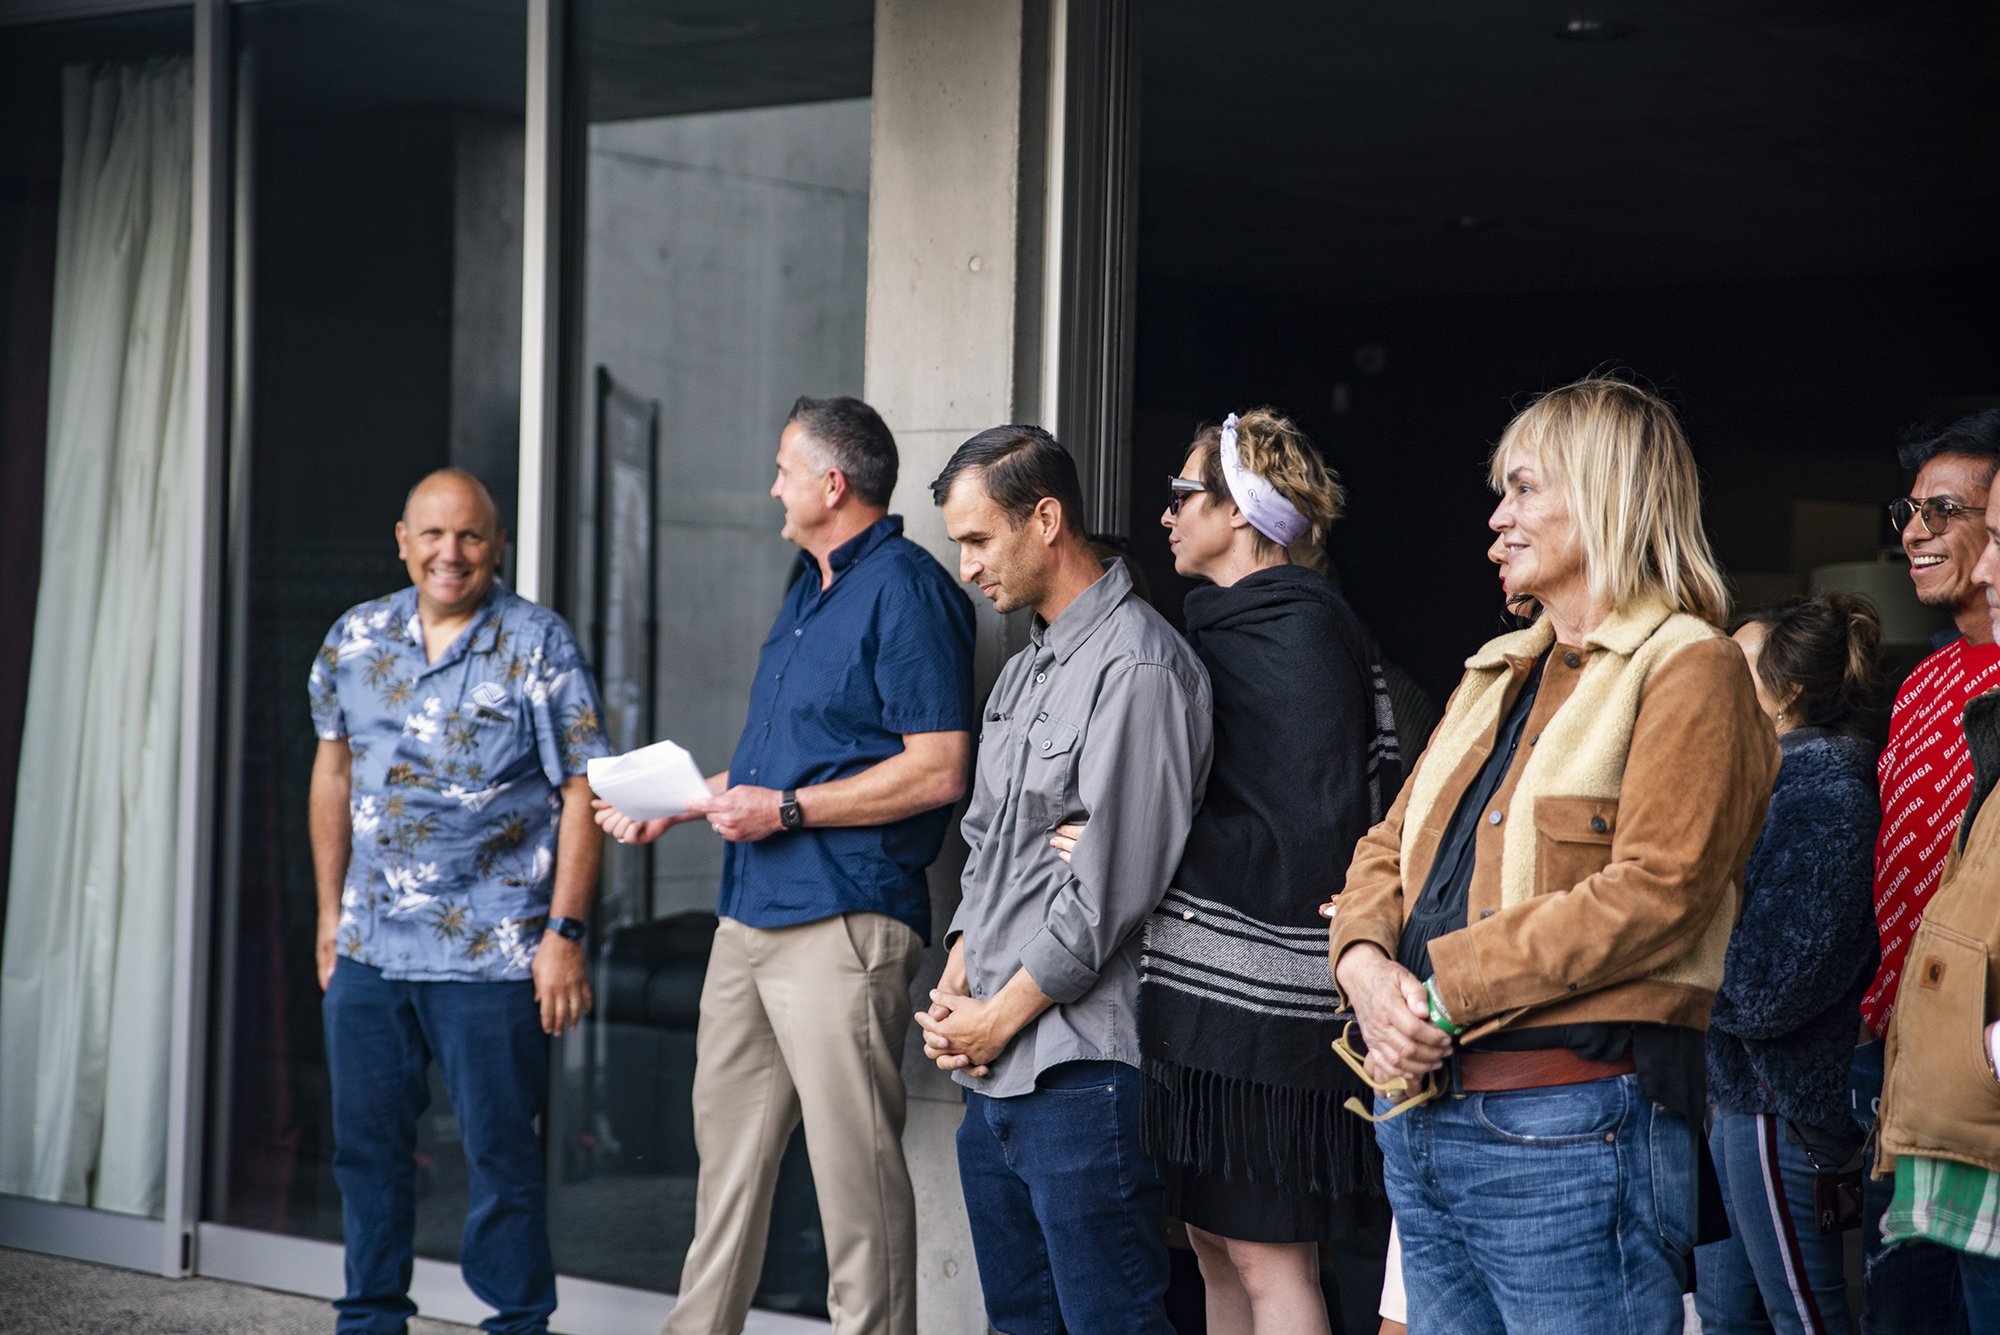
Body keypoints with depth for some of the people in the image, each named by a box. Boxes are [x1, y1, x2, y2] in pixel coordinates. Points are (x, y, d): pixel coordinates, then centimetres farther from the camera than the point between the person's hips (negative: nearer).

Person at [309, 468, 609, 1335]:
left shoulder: (539, 646, -6)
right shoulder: (355, 639, 9)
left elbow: (581, 793, -7)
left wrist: (565, 933, -12)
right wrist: (330, 911, 18)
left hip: (490, 955, -5)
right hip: (368, 947, 5)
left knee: (499, 1151, -1)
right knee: (364, 1143, 12)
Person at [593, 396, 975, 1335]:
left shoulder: (904, 589, -11)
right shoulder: (810, 589, 20)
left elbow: (938, 770, -18)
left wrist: (787, 811, -18)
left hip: (841, 922, -10)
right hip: (752, 911, 10)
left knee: (856, 1160, -6)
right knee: (727, 1146, 14)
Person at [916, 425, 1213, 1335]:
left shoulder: (1136, 666, -12)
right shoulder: (1023, 673, 18)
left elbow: (1111, 887, -17)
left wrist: (1001, 1017, -10)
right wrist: (953, 992, 6)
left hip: (1081, 1078, -9)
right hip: (992, 1073, 9)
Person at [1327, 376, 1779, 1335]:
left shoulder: (1688, 669, -5)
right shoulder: (1497, 676, 22)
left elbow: (1654, 892, -17)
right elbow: (1389, 849, 19)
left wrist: (1445, 988, -16)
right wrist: (1368, 963, -4)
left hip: (1570, 1131, -8)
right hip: (1423, 1124, 8)